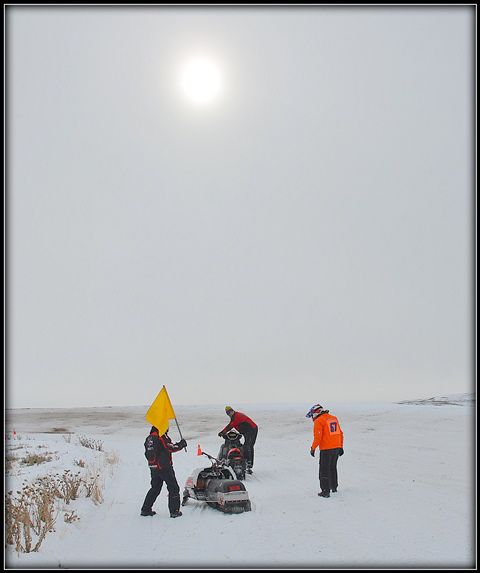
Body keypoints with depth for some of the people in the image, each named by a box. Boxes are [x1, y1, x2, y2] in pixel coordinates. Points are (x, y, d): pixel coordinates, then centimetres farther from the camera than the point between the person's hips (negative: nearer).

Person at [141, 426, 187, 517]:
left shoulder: (149, 437, 9)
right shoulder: (162, 436, -16)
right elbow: (170, 447, -17)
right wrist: (181, 445, -6)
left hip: (153, 467, 8)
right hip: (164, 466, -8)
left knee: (155, 488, 20)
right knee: (173, 488, 3)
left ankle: (145, 509, 23)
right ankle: (174, 511, 4)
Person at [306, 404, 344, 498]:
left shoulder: (318, 421, -11)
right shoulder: (334, 418, 12)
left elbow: (317, 437, -16)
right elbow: (340, 434, 15)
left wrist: (313, 448, -6)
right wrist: (341, 447, 20)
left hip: (326, 449, -7)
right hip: (336, 447, 8)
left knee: (324, 470, 3)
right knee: (333, 467, 24)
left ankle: (326, 491, 4)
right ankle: (334, 487, 36)